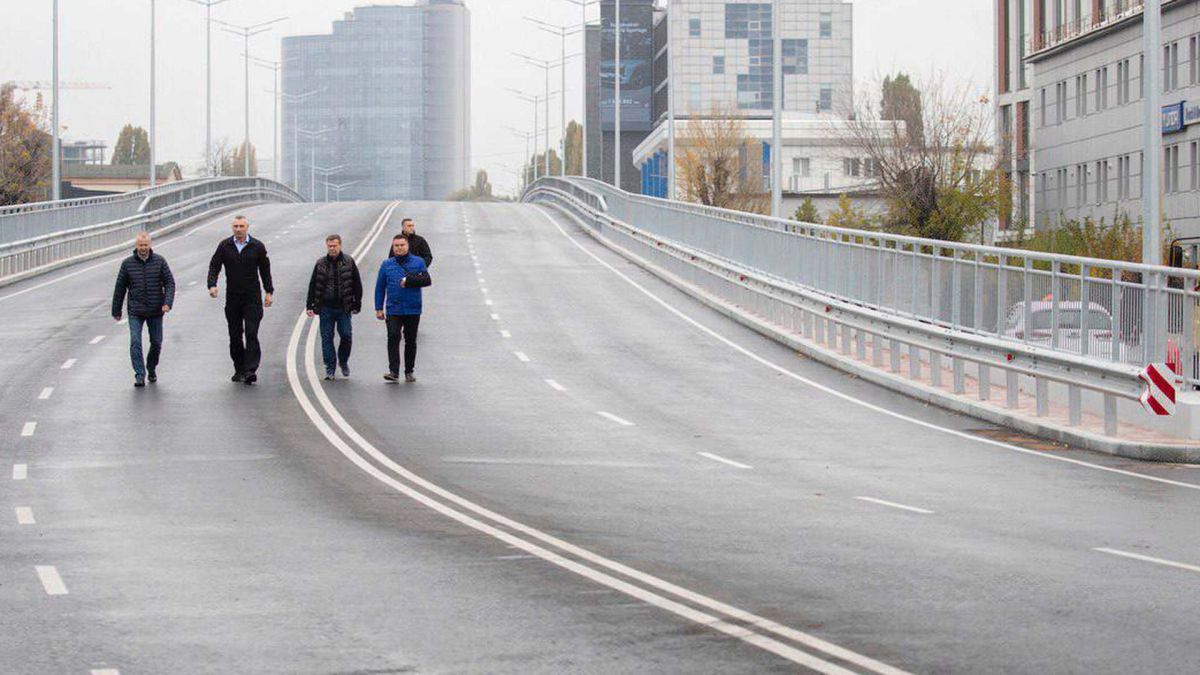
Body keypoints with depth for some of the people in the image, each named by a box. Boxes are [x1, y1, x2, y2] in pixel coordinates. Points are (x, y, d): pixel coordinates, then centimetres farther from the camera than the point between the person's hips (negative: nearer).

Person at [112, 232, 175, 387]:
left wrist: (167, 302, -15)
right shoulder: (127, 264, 0)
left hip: (156, 311, 1)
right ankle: (140, 375, -13)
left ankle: (151, 369, 34)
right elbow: (120, 288, 6)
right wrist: (116, 310, 9)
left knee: (156, 342, 11)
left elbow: (170, 283, 0)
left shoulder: (160, 261, 0)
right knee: (135, 342, -14)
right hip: (135, 312, -1)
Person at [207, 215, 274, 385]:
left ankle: (251, 369, -17)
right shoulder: (224, 246, 4)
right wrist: (212, 285, -13)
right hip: (232, 297, 2)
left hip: (252, 296, -2)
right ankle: (239, 369, 15)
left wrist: (269, 292, 6)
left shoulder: (257, 247, 2)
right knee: (235, 335, 6)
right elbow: (214, 266, 4)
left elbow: (265, 270, 8)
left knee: (251, 333, -12)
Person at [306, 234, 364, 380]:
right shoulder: (320, 264, 4)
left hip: (343, 308, -1)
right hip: (326, 308, 1)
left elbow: (357, 284, 4)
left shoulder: (349, 262, 1)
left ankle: (343, 361, 24)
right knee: (327, 338, 1)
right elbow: (312, 285, 7)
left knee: (346, 336, -1)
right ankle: (330, 368, 9)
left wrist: (356, 304, 2)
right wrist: (310, 306, 3)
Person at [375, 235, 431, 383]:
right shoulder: (387, 265, 6)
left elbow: (426, 280, -7)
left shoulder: (418, 262, 3)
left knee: (411, 341, 9)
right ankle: (394, 371, -19)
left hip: (413, 310, 0)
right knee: (393, 337, -16)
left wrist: (408, 280, -16)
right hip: (393, 310, 0)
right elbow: (380, 287, 8)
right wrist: (378, 308, 5)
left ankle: (409, 372, 20)